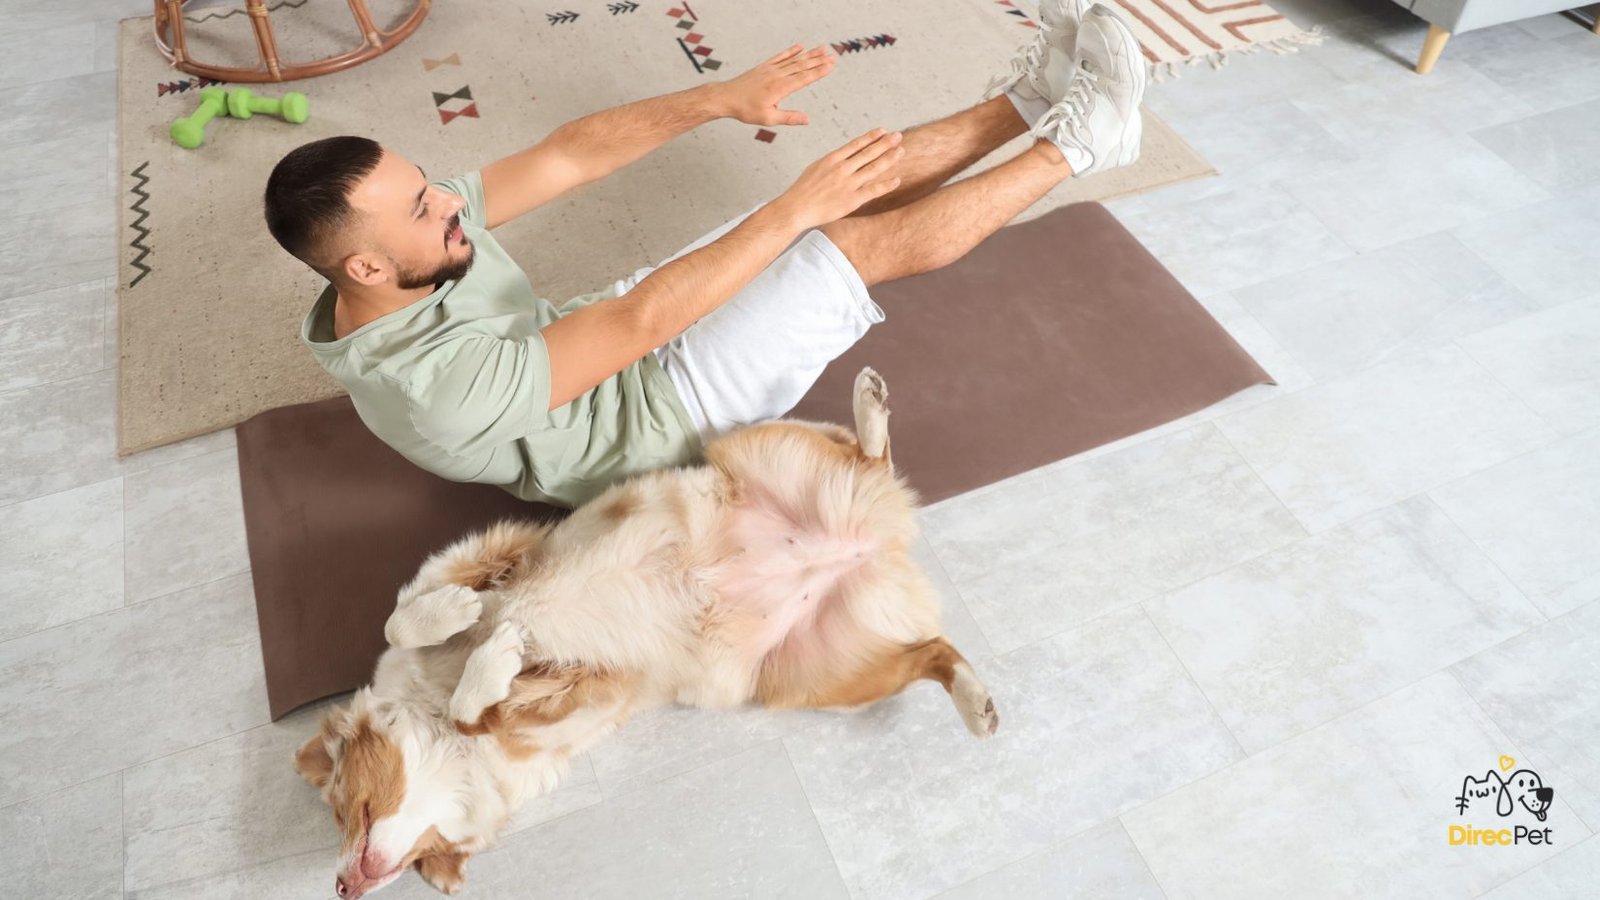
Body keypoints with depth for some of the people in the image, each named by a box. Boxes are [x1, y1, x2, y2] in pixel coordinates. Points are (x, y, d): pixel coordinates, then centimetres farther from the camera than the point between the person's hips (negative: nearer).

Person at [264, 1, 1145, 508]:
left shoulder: (415, 229, -9)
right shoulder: (434, 383, -34)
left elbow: (569, 153, -10)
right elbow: (643, 319, -36)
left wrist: (725, 97, -19)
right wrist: (796, 208, -32)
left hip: (611, 340, 8)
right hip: (661, 412, -8)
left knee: (853, 193, -4)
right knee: (870, 238, -17)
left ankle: (1027, 97, 9)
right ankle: (1073, 146, 0)